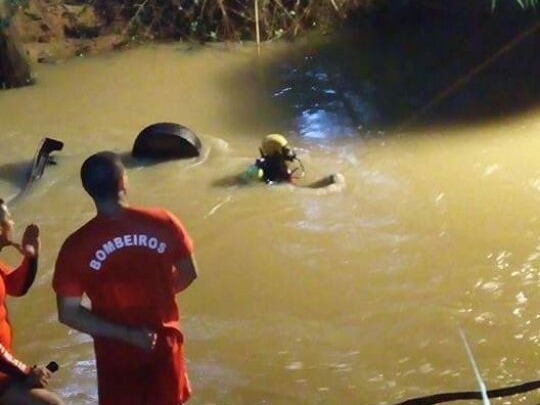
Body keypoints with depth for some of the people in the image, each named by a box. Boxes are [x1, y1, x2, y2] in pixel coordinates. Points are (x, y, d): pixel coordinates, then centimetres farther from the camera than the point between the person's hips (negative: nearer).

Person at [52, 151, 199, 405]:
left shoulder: (77, 246, -19)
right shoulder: (163, 223, -15)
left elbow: (68, 314, -18)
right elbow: (188, 274, -2)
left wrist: (125, 334, -15)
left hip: (116, 352, -1)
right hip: (163, 342, 2)